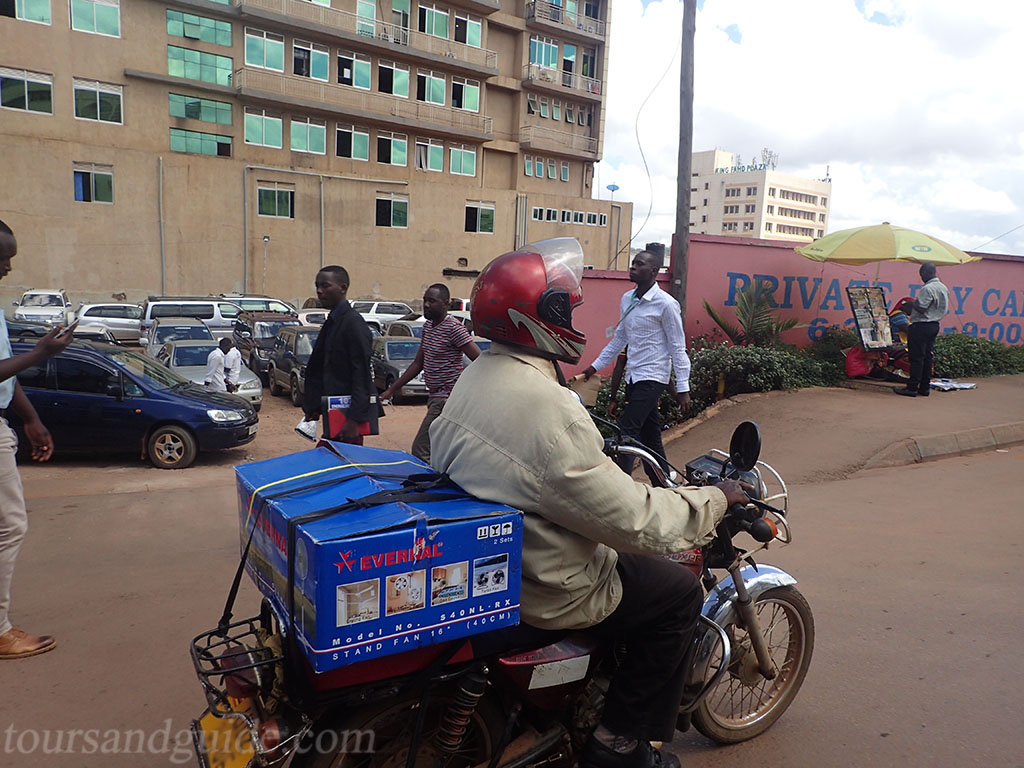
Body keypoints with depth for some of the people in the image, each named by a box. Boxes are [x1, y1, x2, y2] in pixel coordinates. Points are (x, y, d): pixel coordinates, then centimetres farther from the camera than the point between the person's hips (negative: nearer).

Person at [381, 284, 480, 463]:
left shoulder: (453, 327, -15)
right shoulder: (427, 326, 12)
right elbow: (418, 364, 18)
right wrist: (391, 390, 16)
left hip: (446, 400, -9)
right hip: (434, 398, 9)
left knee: (420, 451, -12)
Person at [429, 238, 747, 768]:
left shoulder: (476, 375, -2)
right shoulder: (550, 410, -32)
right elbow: (635, 523, -27)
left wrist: (597, 449, 19)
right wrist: (715, 499, -12)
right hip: (544, 591, -9)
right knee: (679, 592, 6)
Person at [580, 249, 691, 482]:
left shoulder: (666, 304, -12)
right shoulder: (627, 299, 9)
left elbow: (678, 347, -10)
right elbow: (619, 338, 18)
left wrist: (682, 387, -12)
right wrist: (596, 365, 18)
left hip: (652, 377, -7)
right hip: (633, 376, 7)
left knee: (627, 430, -13)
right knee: (649, 436, 13)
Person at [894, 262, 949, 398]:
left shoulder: (927, 289, -17)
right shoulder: (944, 288, 13)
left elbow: (920, 307, -23)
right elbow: (943, 309, 20)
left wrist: (913, 303, -3)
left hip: (921, 326, -9)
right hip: (934, 325, 9)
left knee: (916, 357, -5)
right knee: (928, 356, 11)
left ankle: (912, 388, -3)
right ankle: (925, 388, 13)